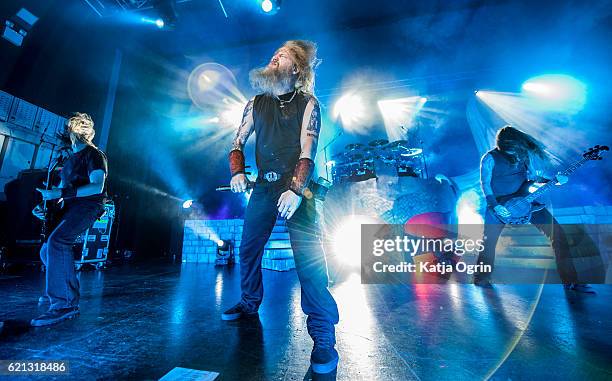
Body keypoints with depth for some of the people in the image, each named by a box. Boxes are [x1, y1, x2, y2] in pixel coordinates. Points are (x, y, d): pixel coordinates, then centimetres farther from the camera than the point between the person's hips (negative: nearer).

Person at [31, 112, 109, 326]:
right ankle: (58, 290, 37)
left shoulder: (94, 154, -6)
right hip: (70, 207, 10)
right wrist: (45, 206, 10)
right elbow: (62, 188, 26)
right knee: (47, 248, 14)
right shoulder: (71, 159, 23)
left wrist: (61, 193, -23)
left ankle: (65, 304, -28)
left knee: (57, 241, -30)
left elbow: (97, 187, -20)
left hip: (87, 207, -10)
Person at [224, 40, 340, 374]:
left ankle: (323, 334, -5)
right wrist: (237, 173, -3)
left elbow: (308, 150, -9)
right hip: (264, 185, 5)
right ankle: (249, 304, 36)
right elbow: (238, 142, 15)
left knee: (308, 255, -16)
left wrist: (296, 190, -23)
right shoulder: (256, 103, 14)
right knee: (248, 248, 12)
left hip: (296, 186, -5)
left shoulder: (307, 103, 2)